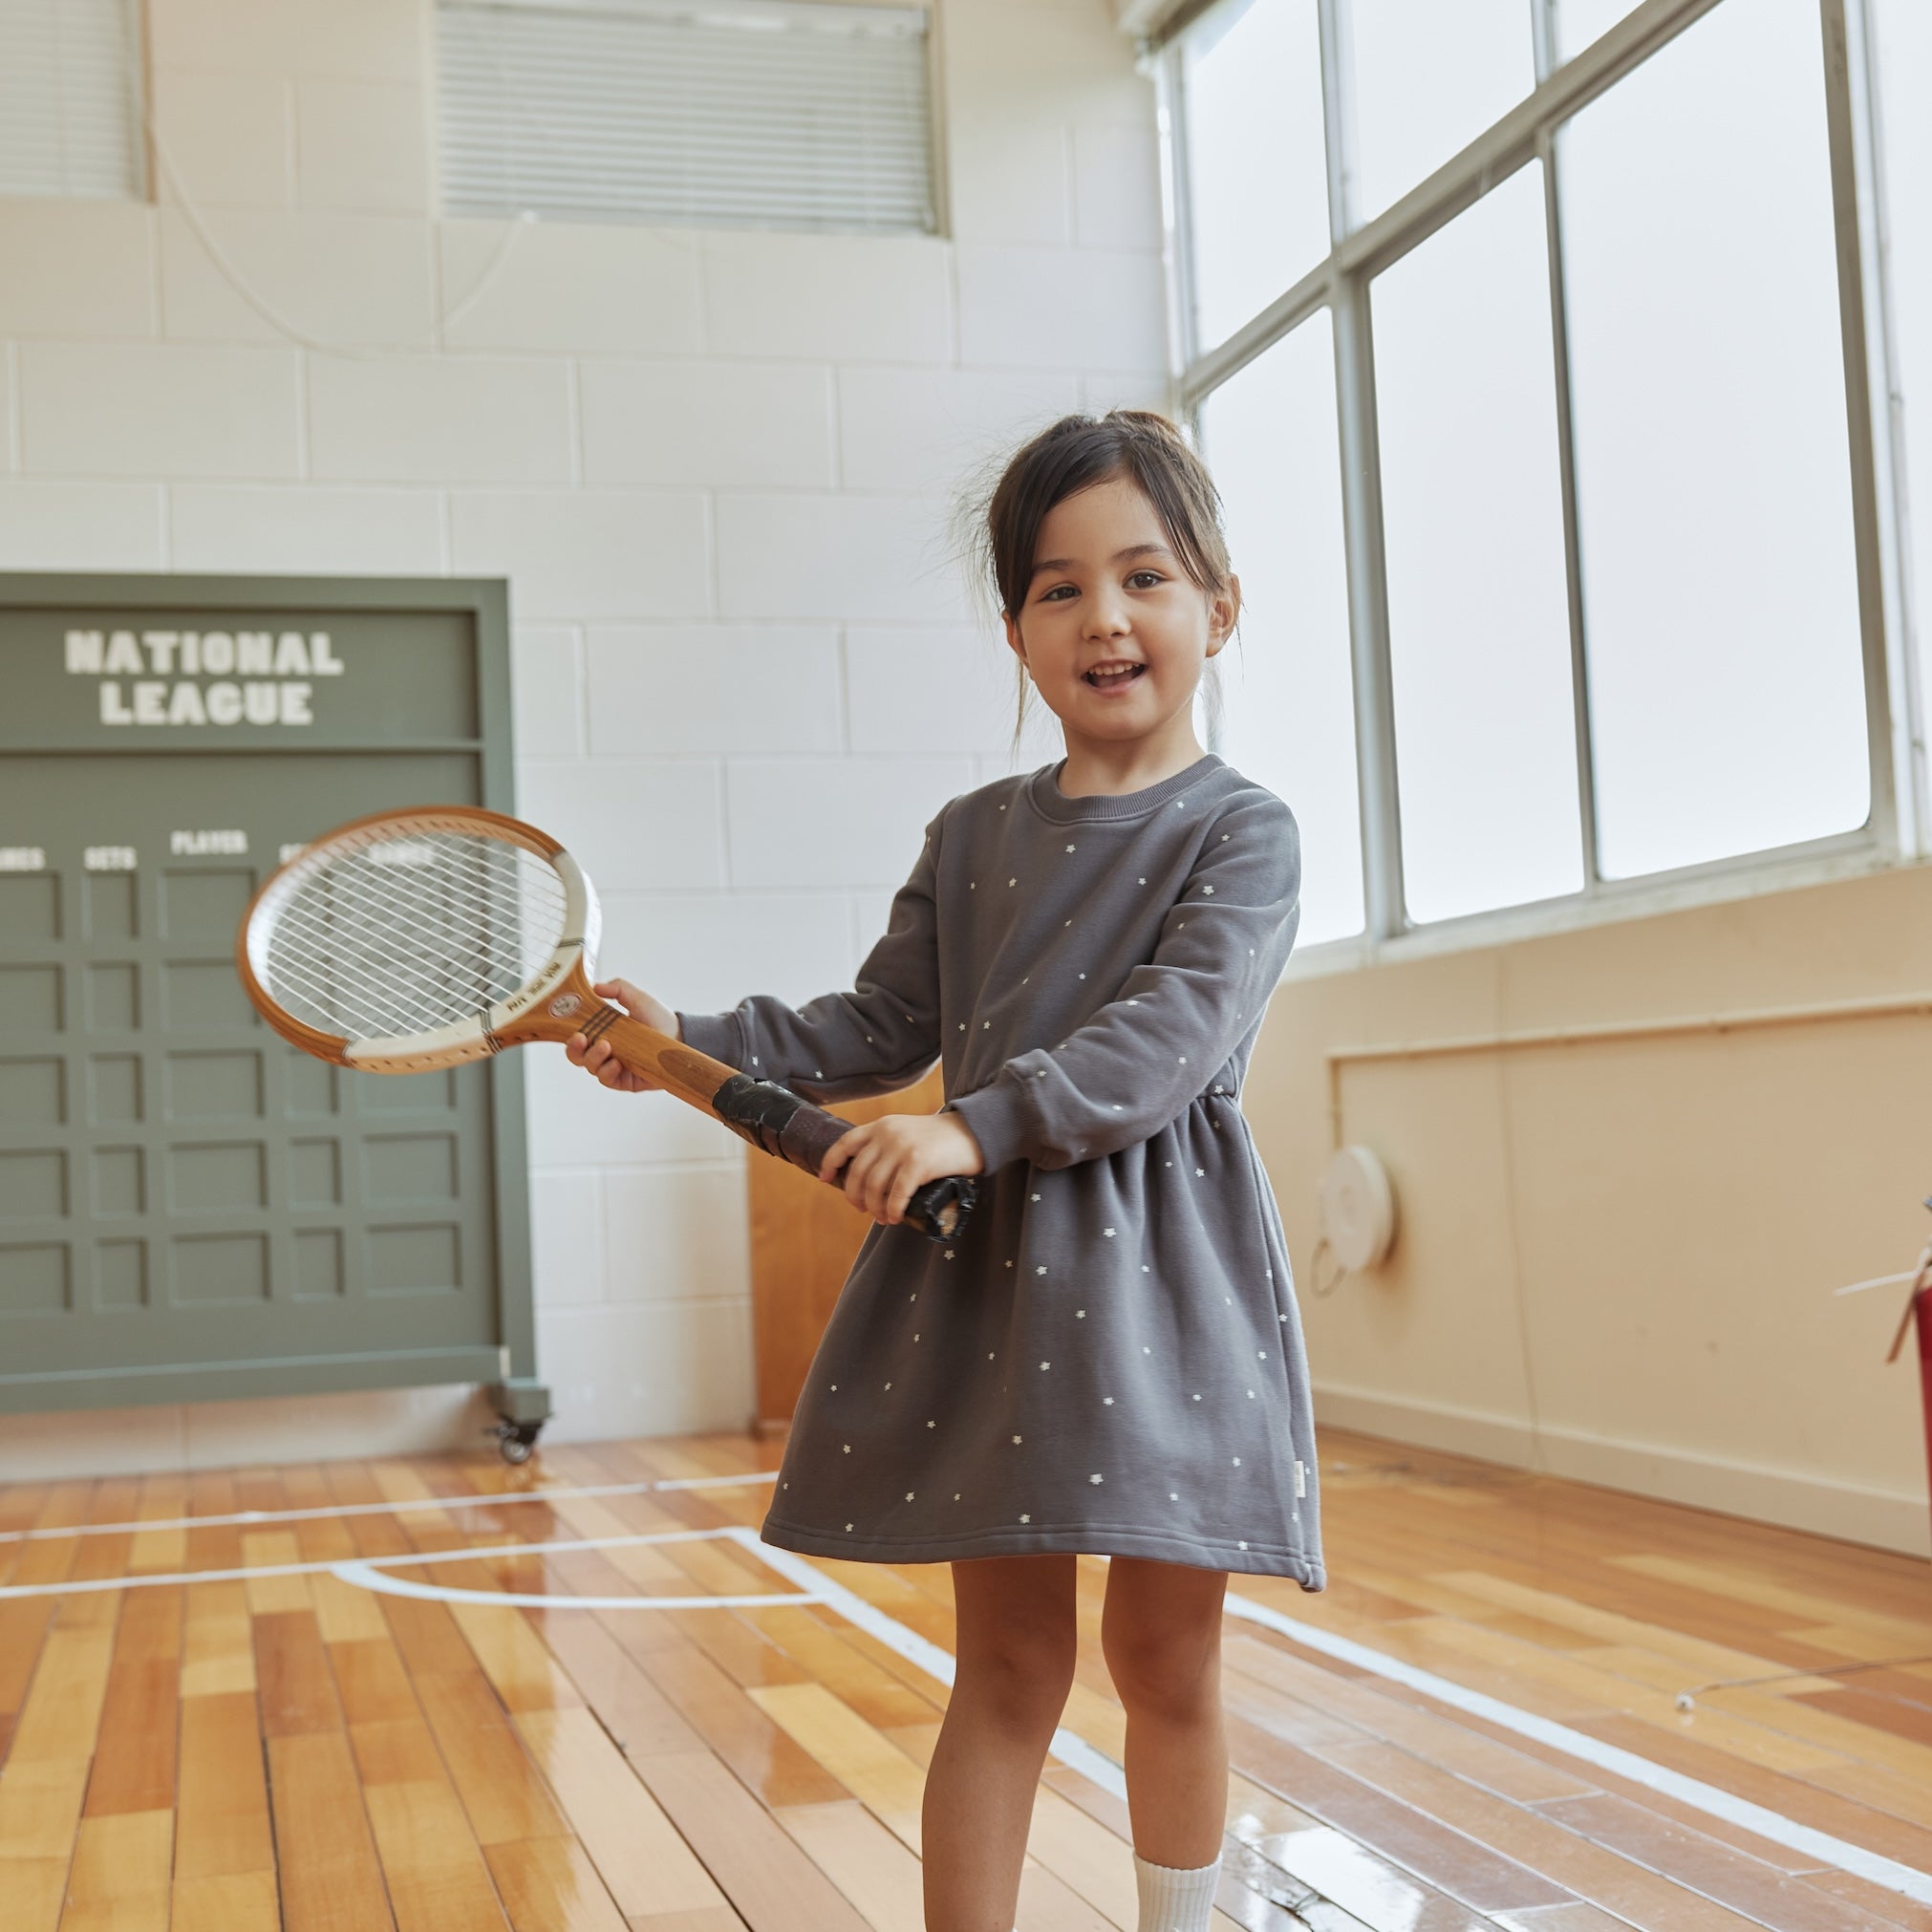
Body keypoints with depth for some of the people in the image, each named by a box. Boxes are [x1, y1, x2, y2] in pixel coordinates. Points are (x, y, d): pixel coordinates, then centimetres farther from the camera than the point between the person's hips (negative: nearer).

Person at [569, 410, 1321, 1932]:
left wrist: (982, 1123, -28)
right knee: (1009, 1662, 8)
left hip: (1159, 1275, -3)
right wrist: (690, 1045, 4)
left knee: (1167, 1660, 8)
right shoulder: (971, 837, 12)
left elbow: (1169, 1034, -17)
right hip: (981, 1257, 3)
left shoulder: (1240, 830, -3)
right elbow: (881, 1029, 15)